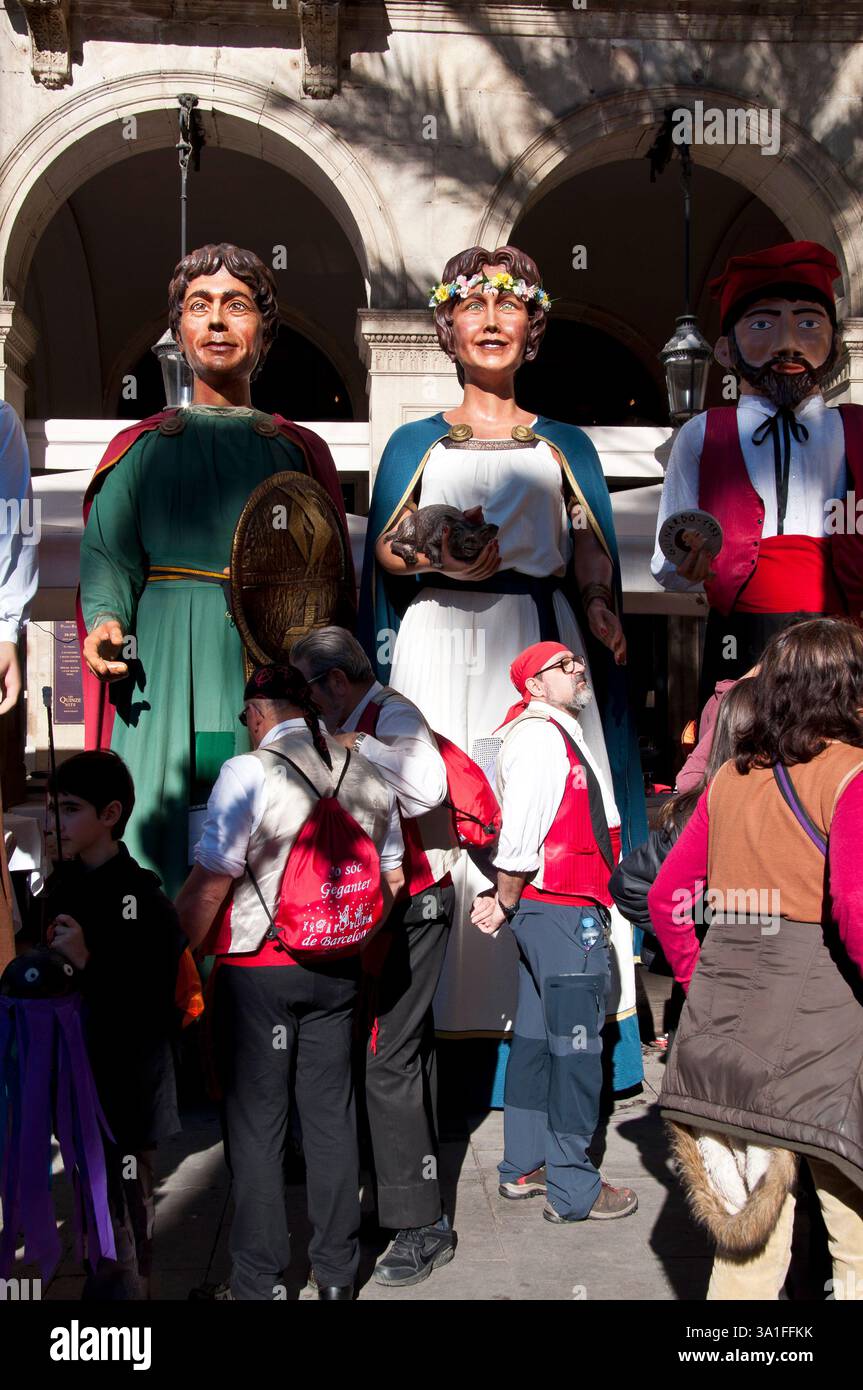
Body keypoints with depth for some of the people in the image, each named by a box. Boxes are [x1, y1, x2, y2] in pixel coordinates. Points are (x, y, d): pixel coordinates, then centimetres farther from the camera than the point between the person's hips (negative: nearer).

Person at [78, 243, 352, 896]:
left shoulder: (299, 449, 13)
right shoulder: (142, 446, 13)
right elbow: (108, 553, 7)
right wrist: (106, 620, -13)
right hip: (165, 668, 0)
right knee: (160, 830, -7)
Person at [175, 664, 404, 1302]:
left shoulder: (248, 774, -15)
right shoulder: (369, 775, 2)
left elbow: (208, 886, -16)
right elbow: (392, 876, 10)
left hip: (256, 971, -5)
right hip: (336, 971, 5)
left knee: (256, 1123, 6)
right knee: (331, 1114, 14)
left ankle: (258, 1281, 15)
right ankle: (337, 1272, 25)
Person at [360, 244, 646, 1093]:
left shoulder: (564, 445, 16)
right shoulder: (417, 443, 14)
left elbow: (592, 550, 9)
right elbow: (384, 551, 10)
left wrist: (598, 606, -11)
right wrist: (441, 558, -10)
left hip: (541, 640, 1)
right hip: (441, 646, 0)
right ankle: (451, 1013, 2)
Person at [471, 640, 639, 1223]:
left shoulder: (561, 736, 18)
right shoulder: (540, 737, -15)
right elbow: (519, 831, -20)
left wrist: (506, 902, 12)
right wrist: (506, 903, -10)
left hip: (545, 911, 10)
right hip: (563, 912, -10)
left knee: (538, 1039, 16)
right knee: (575, 1047, -3)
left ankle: (523, 1168, 27)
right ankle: (574, 1190, 6)